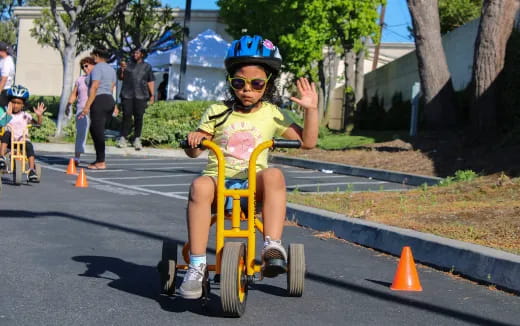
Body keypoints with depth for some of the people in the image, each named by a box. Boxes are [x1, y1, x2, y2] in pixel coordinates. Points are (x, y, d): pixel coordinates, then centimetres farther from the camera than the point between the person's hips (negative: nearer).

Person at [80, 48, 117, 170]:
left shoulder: (97, 68, -8)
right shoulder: (111, 69, 18)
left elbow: (94, 88, -16)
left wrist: (87, 106, -18)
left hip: (99, 101, -9)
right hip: (110, 101, 9)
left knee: (98, 132, -5)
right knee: (94, 130, 17)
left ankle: (101, 162, -4)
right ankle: (99, 159, 17)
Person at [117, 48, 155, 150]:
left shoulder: (147, 67, 13)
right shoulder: (128, 65, 16)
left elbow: (151, 82, 10)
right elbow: (120, 77, 19)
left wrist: (152, 95, 1)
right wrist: (122, 70, -1)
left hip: (140, 96, 0)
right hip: (127, 95, 1)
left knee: (138, 117, -3)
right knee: (126, 116, -6)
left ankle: (137, 140, 1)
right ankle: (123, 138, -7)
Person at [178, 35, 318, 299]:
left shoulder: (271, 114, 11)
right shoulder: (217, 112, 10)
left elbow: (307, 141, 7)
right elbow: (194, 151, 10)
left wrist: (311, 109, -4)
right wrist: (193, 140, -13)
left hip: (254, 184, 0)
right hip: (218, 179, 0)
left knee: (273, 175, -35)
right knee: (200, 186, -36)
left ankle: (272, 247, -40)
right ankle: (196, 265, -34)